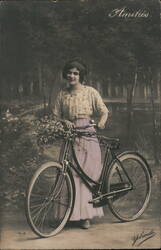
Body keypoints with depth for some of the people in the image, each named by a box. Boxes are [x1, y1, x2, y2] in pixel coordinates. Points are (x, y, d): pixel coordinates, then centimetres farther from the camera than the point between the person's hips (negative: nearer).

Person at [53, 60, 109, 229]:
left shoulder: (90, 92, 5)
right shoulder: (62, 95, 11)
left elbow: (103, 111, 4)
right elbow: (56, 116, 12)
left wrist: (102, 121, -17)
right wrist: (64, 122, -9)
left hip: (87, 135, -2)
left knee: (87, 174, -4)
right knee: (71, 174, -5)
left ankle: (86, 215, 3)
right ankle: (73, 212, 3)